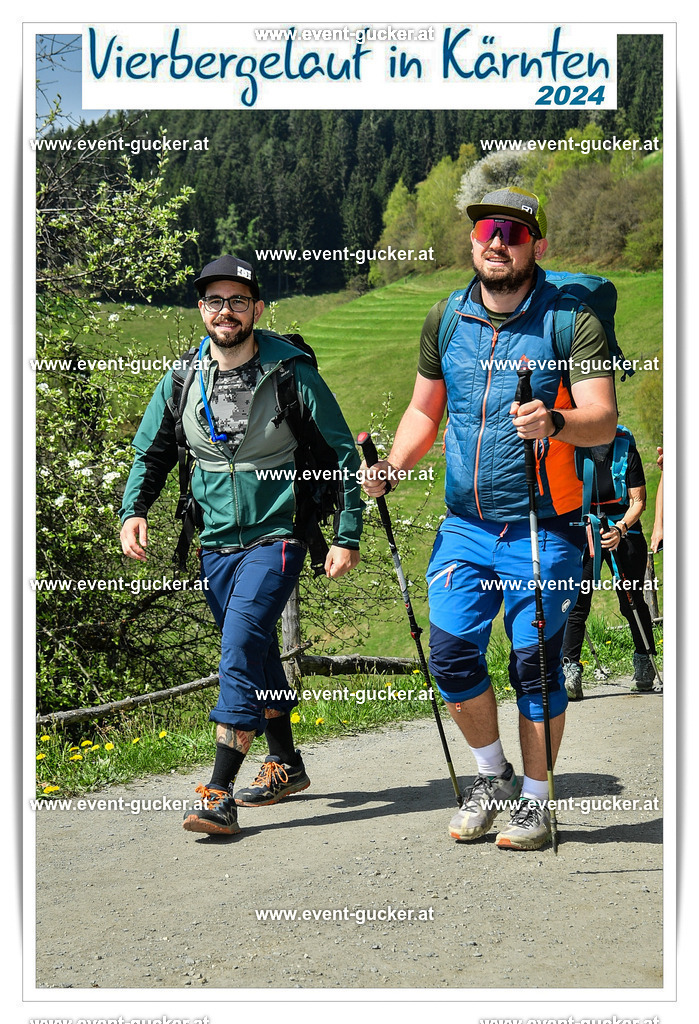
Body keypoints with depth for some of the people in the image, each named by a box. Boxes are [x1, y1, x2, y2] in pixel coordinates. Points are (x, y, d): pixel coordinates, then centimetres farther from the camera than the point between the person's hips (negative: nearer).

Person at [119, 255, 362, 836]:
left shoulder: (293, 374, -9)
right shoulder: (183, 380, 2)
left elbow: (342, 454, -3)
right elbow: (152, 452, 14)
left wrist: (348, 536, -7)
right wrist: (134, 510, -3)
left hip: (276, 534, -5)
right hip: (217, 542, 5)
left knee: (242, 643, -21)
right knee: (255, 653, 16)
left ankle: (220, 793, -23)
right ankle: (286, 765, 34)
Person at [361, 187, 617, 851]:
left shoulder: (571, 320, -6)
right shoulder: (445, 320, 8)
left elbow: (604, 420, -15)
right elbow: (424, 410, 19)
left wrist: (555, 423, -36)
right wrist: (391, 468, 2)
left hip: (544, 528, -4)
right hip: (465, 526, 4)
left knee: (535, 662, -1)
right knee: (451, 654, -1)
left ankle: (535, 799, 16)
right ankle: (491, 774, 22)